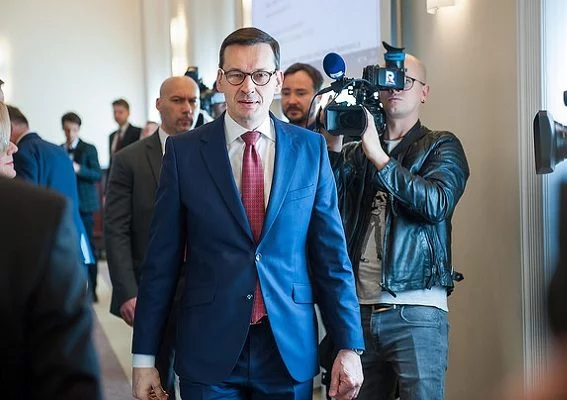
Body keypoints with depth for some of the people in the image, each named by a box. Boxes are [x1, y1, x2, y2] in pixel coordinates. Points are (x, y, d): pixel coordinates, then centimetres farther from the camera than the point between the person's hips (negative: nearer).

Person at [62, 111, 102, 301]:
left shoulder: (89, 149, -1)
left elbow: (98, 175, -9)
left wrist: (79, 169, -23)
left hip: (83, 205, -4)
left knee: (87, 246, -4)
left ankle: (91, 289, -1)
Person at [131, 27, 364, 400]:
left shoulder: (311, 148, 3)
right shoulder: (184, 150, -1)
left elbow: (331, 252, 3)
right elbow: (162, 259, 0)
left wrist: (350, 346, -1)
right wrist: (144, 356, 0)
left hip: (291, 351, 1)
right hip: (209, 353, -1)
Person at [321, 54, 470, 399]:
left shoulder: (442, 146, 6)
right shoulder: (355, 152, 15)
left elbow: (436, 204, -13)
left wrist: (378, 156, -15)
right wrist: (333, 144, -10)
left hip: (416, 312, -3)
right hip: (359, 309, 3)